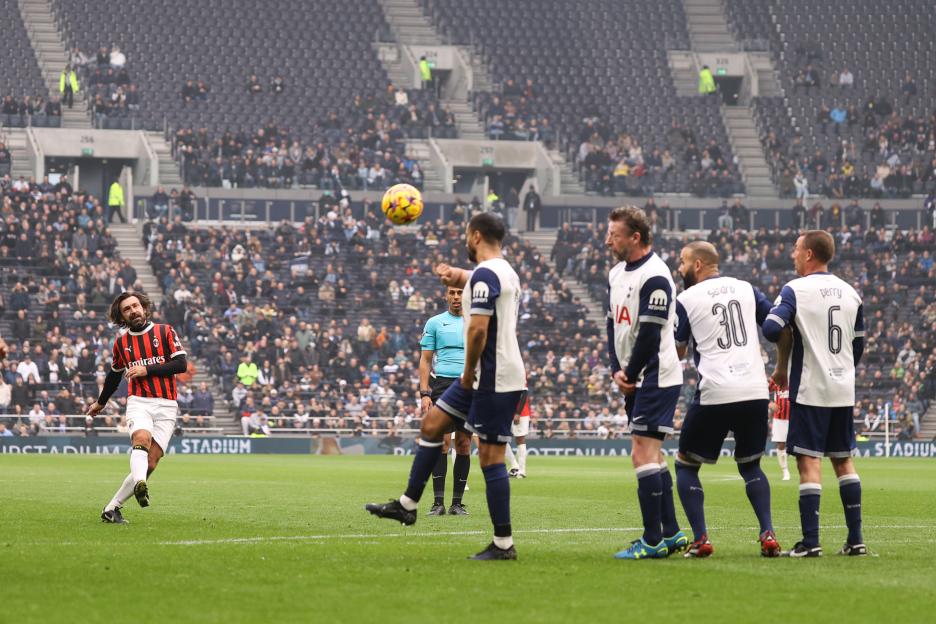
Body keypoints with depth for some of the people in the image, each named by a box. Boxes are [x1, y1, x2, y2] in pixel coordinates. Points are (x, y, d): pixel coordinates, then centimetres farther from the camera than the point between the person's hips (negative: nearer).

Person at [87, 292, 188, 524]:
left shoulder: (165, 331, 5)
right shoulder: (121, 342, 13)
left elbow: (181, 364, -4)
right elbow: (114, 375, 30)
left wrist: (146, 370, -9)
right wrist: (101, 403, 41)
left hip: (166, 405, -1)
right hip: (138, 403, 1)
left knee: (151, 462, -9)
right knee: (142, 439, -32)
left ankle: (112, 508, -1)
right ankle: (140, 486, -56)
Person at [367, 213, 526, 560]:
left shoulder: (485, 274, -16)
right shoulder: (506, 272, 15)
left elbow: (478, 329, -24)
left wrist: (468, 373, -14)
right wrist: (458, 278, 20)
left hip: (494, 379, -10)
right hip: (491, 377, 10)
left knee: (490, 456, -8)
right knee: (432, 425, 17)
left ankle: (503, 544, -5)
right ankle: (408, 504, 23)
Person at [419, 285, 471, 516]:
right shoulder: (434, 323, 9)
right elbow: (425, 361, 7)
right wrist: (424, 393, -4)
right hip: (441, 384, -2)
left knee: (463, 445, 0)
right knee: (441, 442, -11)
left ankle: (457, 503, 5)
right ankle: (438, 502, -10)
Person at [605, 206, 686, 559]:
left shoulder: (654, 277, -17)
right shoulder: (617, 274, 13)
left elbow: (650, 335, -19)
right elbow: (613, 326, 15)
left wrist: (630, 375, -10)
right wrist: (616, 371, 1)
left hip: (656, 377, -10)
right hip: (634, 380, 10)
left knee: (644, 455, -12)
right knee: (653, 455, 13)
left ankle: (653, 541, -10)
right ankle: (671, 534, 20)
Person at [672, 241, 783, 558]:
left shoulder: (686, 299, 1)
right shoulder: (745, 289, 12)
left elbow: (677, 352, 7)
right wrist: (781, 370, 22)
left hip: (714, 393, -4)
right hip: (755, 391, 4)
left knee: (686, 465, 13)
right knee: (750, 465, 21)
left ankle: (700, 539, 0)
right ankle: (768, 534, 4)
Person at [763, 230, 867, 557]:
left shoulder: (795, 290, -10)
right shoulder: (850, 293, 9)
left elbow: (771, 329, -22)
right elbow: (858, 345, 15)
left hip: (810, 389, -6)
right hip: (844, 390, 6)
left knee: (809, 460, -4)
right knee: (843, 460, 13)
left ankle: (811, 541, -9)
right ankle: (855, 539, 11)